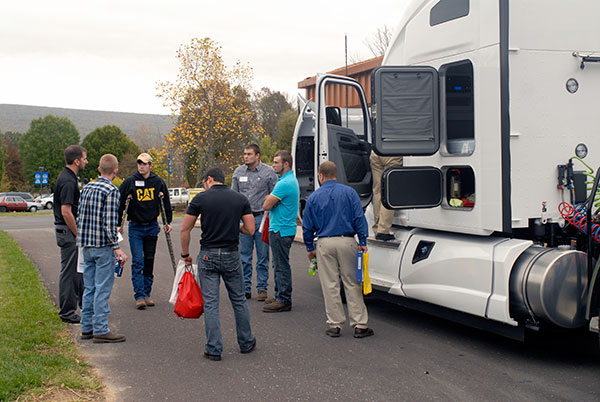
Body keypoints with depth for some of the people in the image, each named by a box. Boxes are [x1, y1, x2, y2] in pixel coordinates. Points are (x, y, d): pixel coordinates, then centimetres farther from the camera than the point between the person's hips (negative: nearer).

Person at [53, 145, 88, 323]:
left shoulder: (67, 177, 12)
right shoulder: (68, 181, -21)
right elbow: (66, 212, -25)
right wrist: (78, 234, -18)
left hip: (72, 229, 10)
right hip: (68, 230, -10)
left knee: (79, 267, 21)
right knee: (69, 270, -3)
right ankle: (67, 312, 4)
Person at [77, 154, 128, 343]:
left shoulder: (87, 188, 11)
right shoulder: (111, 190, -12)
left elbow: (81, 217, 14)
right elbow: (109, 222, -19)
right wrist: (116, 248, -17)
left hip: (86, 245, 8)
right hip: (103, 245, -7)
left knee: (89, 288, 13)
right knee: (102, 289, -3)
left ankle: (87, 328, 19)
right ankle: (100, 330, -1)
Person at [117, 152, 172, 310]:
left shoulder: (158, 182, 2)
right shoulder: (129, 182, -4)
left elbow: (166, 202, 12)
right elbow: (120, 203, 0)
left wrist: (168, 222, 9)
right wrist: (118, 224, -3)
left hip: (152, 227, 2)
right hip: (135, 227, -2)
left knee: (149, 261, 8)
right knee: (137, 261, -8)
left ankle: (147, 293, 17)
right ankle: (139, 296, -8)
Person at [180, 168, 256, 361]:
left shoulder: (201, 198, -4)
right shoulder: (241, 199, 2)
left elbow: (185, 230, -3)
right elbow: (250, 230, -1)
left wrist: (185, 254, 10)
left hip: (208, 255, -2)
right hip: (231, 255, 2)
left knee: (210, 303, 3)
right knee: (239, 300, 16)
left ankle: (214, 349, 3)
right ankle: (246, 343, 26)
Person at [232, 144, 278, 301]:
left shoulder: (268, 172, -1)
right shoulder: (238, 172, 8)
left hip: (261, 217, -2)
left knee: (263, 256, 2)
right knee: (244, 256, 6)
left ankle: (262, 288, 11)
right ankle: (245, 288, 14)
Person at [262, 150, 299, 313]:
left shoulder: (284, 183, -20)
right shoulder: (291, 180, 15)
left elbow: (266, 205, -16)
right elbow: (267, 200, 21)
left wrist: (270, 201, 2)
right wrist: (271, 199, 2)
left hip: (281, 230, -11)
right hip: (284, 228, 11)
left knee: (281, 266, -5)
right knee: (279, 265, 16)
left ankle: (283, 300, -1)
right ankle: (280, 296, 24)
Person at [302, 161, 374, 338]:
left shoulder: (313, 197, 4)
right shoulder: (349, 192, 1)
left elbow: (308, 227, 7)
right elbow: (359, 219, -4)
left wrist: (310, 248, 17)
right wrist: (363, 242, 0)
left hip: (325, 244, 0)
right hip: (347, 242, 0)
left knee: (330, 285, 6)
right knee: (352, 284, 4)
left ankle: (335, 324, 9)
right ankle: (359, 325, 4)